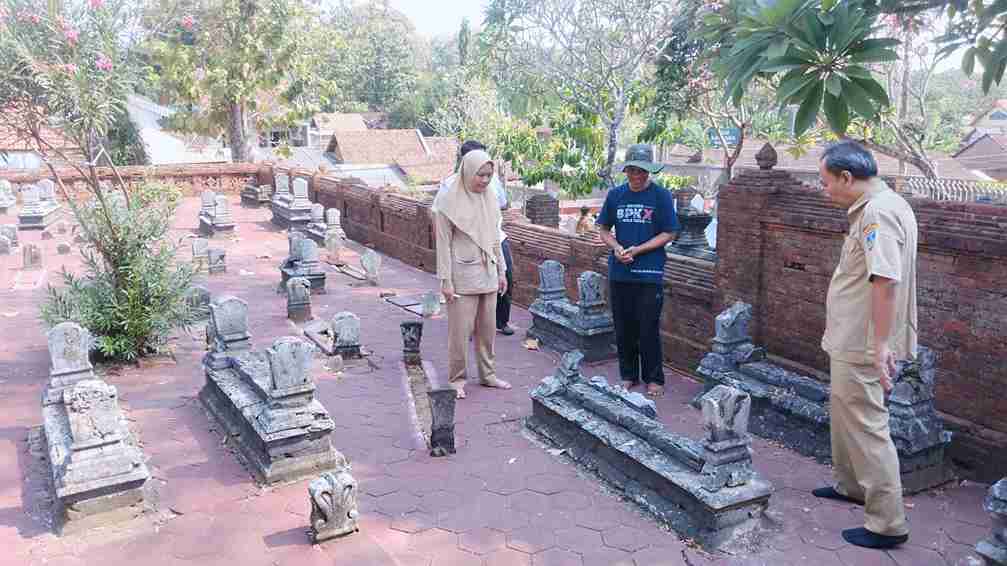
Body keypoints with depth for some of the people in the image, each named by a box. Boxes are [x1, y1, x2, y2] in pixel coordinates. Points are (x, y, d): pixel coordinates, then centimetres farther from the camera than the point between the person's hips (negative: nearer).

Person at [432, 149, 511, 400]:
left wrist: (501, 271, 12)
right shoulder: (449, 201, -10)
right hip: (462, 276, -5)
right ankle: (457, 379, 15)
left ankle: (487, 374, 26)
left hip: (488, 275, 5)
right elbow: (443, 243, -10)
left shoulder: (489, 199, 6)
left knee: (487, 328, 12)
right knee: (460, 330, 1)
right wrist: (445, 280, -12)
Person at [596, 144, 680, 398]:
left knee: (648, 329, 1)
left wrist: (638, 249, -15)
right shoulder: (615, 194, 5)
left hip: (649, 273, -3)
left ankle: (654, 378, 16)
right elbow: (604, 230, 12)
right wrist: (616, 248, -8)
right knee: (623, 328, 11)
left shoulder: (660, 195, -4)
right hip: (619, 272, 4)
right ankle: (628, 375, 25)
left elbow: (668, 233, -5)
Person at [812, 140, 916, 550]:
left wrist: (880, 345, -31)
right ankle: (851, 485, 43)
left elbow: (885, 281, -31)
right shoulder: (877, 208, 12)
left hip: (861, 347, -11)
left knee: (867, 427, -3)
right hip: (852, 343, 11)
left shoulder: (878, 212, -22)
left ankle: (888, 523, 6)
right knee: (845, 413, 25)